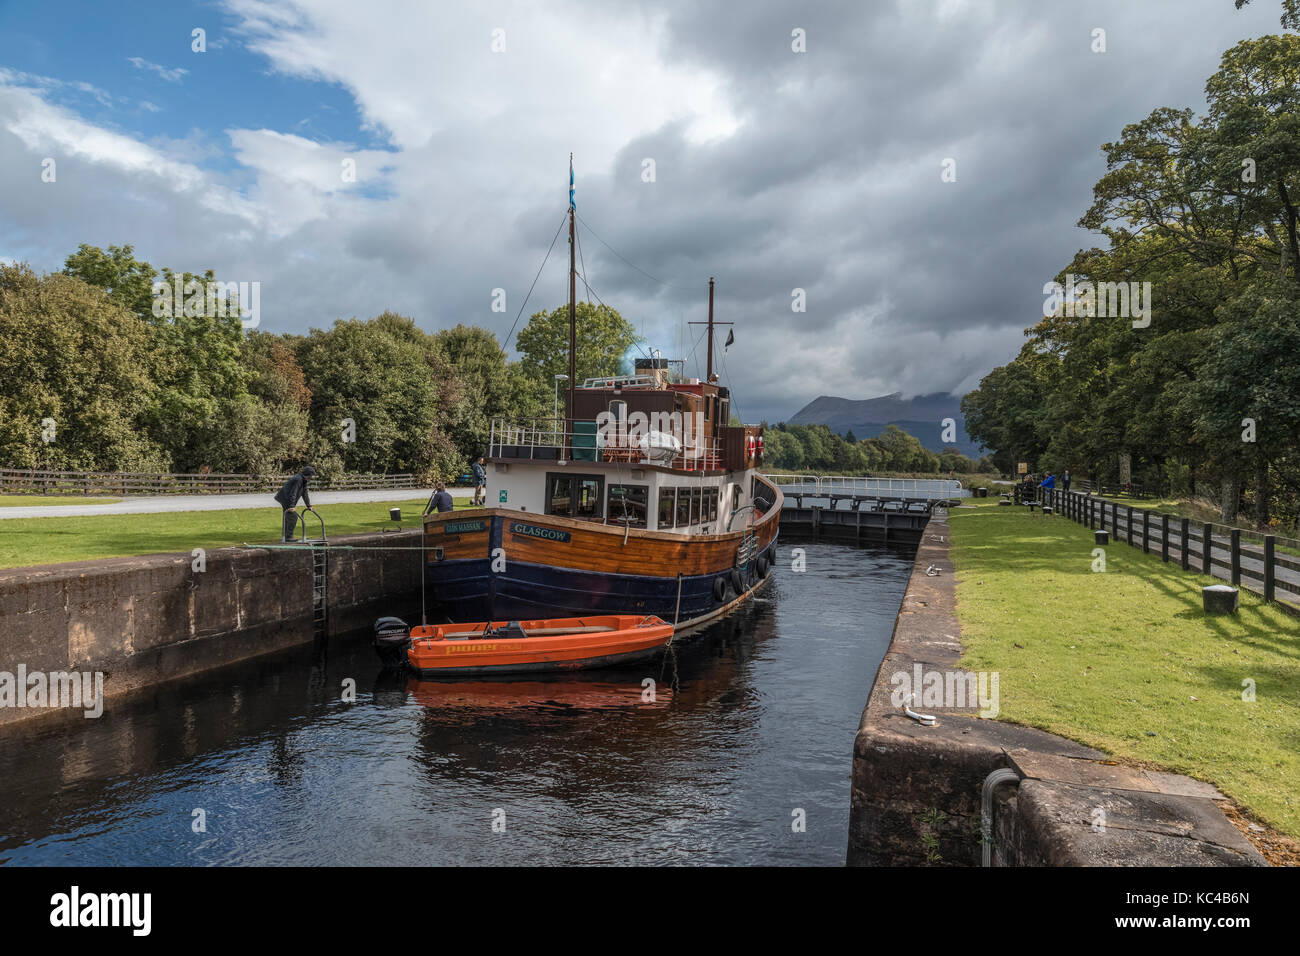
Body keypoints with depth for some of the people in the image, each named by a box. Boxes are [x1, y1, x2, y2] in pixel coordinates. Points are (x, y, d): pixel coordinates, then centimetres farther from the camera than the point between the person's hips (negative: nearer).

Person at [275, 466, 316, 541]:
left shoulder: (303, 480, 5)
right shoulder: (298, 479, -25)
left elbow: (305, 493, 11)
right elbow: (293, 493, -30)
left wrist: (309, 505, 12)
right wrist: (292, 506, -34)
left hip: (286, 498, 11)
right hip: (285, 498, -11)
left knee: (287, 516, 18)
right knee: (293, 515, -14)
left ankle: (284, 536, 28)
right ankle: (289, 537, -13)